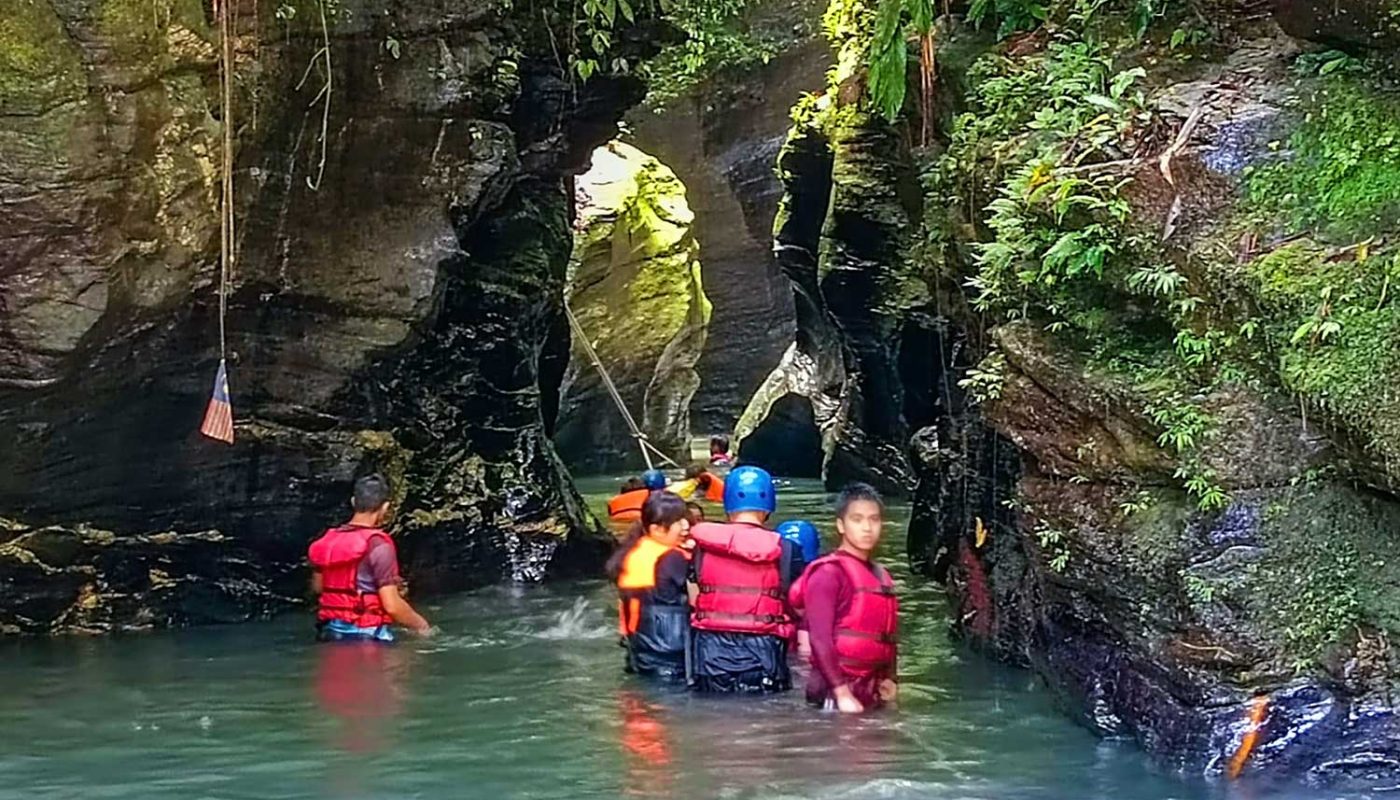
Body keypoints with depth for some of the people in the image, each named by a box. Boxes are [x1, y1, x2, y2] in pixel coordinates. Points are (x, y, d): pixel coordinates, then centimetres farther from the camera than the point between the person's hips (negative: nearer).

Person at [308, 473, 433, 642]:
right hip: (367, 635, -7)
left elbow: (317, 586, 20)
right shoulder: (378, 545, -15)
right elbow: (391, 605, -18)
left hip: (330, 632, 7)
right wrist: (421, 626, -2)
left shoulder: (328, 540, 5)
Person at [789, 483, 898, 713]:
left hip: (874, 694, 7)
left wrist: (889, 678, 3)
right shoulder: (828, 573, -6)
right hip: (836, 694, -7)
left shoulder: (882, 576, 16)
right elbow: (820, 639, -13)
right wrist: (842, 693, -18)